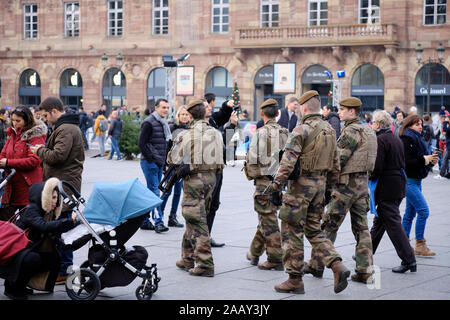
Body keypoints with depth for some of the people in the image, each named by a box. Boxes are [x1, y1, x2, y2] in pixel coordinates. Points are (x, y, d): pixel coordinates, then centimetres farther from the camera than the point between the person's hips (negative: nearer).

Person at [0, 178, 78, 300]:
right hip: (11, 255, -9)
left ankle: (20, 285, 7)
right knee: (32, 258, -34)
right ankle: (12, 287, -9)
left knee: (54, 258, -7)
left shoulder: (49, 213, 6)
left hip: (28, 252, 9)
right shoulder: (30, 210, -20)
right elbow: (43, 226, -36)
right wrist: (70, 221, -40)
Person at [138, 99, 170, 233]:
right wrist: (151, 159, -15)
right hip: (150, 163, -8)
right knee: (154, 192, -10)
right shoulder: (149, 123, -11)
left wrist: (163, 161, 13)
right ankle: (158, 222, -12)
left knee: (151, 192, 10)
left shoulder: (163, 123, 16)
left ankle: (144, 221, 16)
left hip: (159, 163, 8)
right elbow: (141, 143, -15)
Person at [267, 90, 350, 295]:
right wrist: (328, 186, 24)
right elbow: (335, 164, 16)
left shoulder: (301, 130, -13)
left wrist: (277, 184, -19)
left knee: (292, 232, 2)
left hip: (301, 184, -7)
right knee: (314, 230, 16)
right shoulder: (330, 131, 11)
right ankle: (338, 267, 0)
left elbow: (288, 161, -21)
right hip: (320, 183, 8)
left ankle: (295, 280, 6)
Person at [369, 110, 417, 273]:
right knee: (380, 220, 18)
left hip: (387, 186, -9)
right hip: (399, 185, 9)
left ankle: (409, 260, -7)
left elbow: (377, 167, -20)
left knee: (393, 223, -6)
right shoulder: (396, 139, 12)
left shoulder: (380, 140, -14)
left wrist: (370, 179, -3)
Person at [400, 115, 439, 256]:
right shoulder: (406, 140, -13)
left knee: (410, 213, 13)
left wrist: (431, 160, 1)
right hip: (409, 180, -10)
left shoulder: (418, 139, 16)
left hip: (417, 180, 10)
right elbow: (406, 162, -22)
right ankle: (420, 245, -7)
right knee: (423, 211, -12)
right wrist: (424, 160, -19)